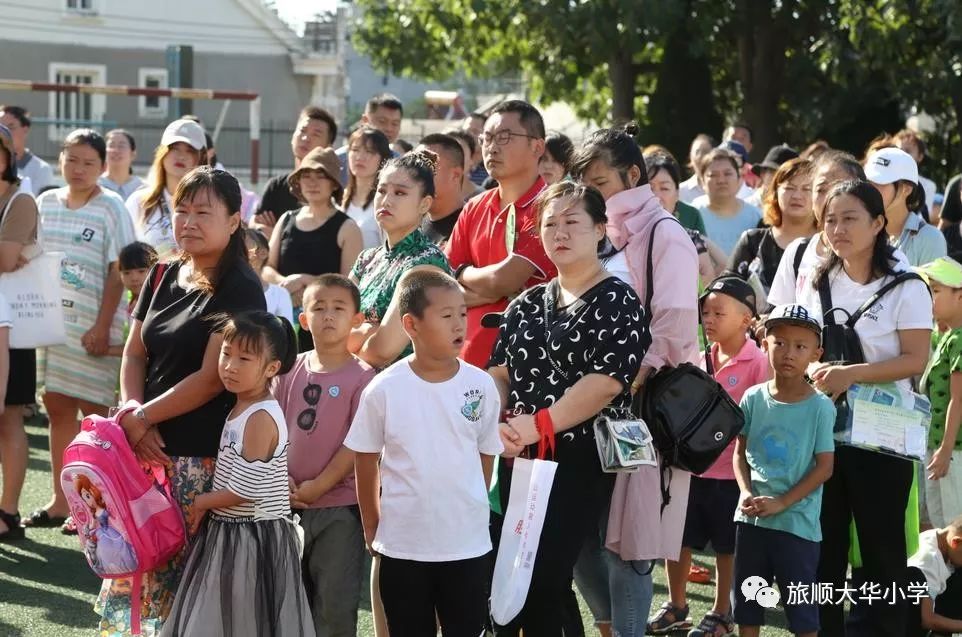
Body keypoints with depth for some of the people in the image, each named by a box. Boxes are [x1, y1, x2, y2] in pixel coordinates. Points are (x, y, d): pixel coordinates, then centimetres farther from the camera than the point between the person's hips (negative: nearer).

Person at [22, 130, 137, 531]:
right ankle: (60, 500, 13)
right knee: (57, 407, 7)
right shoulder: (46, 203, 10)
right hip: (51, 318, 5)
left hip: (92, 324, -5)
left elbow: (117, 272, -7)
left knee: (94, 408, -3)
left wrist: (102, 326, -13)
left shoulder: (110, 207, -4)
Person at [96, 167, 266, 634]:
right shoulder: (163, 278, 13)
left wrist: (142, 417, -9)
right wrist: (134, 413, -5)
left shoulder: (240, 290, -9)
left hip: (202, 456, -7)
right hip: (149, 450, 7)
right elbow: (134, 354, 14)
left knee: (182, 570, -5)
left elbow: (211, 379, -14)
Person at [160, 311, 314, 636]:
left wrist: (201, 504, -9)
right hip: (228, 533, 9)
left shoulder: (261, 417, -20)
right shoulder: (241, 408, 8)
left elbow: (245, 489, -23)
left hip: (252, 540, -9)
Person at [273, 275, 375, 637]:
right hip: (290, 504, 4)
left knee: (335, 605, 1)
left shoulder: (361, 377, -7)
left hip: (339, 506, -4)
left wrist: (319, 485, -13)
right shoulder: (291, 370, 6)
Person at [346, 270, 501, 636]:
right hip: (402, 546, -1)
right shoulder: (384, 389, -9)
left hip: (468, 544, 1)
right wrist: (370, 528, 7)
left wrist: (470, 510, 12)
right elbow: (366, 461, 2)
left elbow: (486, 457, 8)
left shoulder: (481, 385, -5)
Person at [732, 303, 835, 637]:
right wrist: (746, 493, -10)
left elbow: (824, 466, -8)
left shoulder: (820, 406, -9)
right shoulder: (754, 398, 1)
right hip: (751, 517, 4)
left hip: (796, 522, -4)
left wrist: (782, 502, -14)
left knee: (801, 606, 3)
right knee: (747, 600, 14)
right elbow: (740, 452, 8)